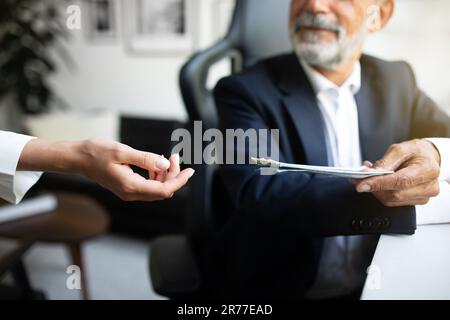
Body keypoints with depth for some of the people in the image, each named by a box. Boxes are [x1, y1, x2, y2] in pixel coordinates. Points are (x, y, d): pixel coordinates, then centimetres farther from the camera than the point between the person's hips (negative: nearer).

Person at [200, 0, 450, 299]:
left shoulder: (398, 81, 7)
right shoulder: (245, 91, -9)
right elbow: (261, 195, -22)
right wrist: (381, 193, -32)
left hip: (378, 286, 5)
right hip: (276, 290, -4)